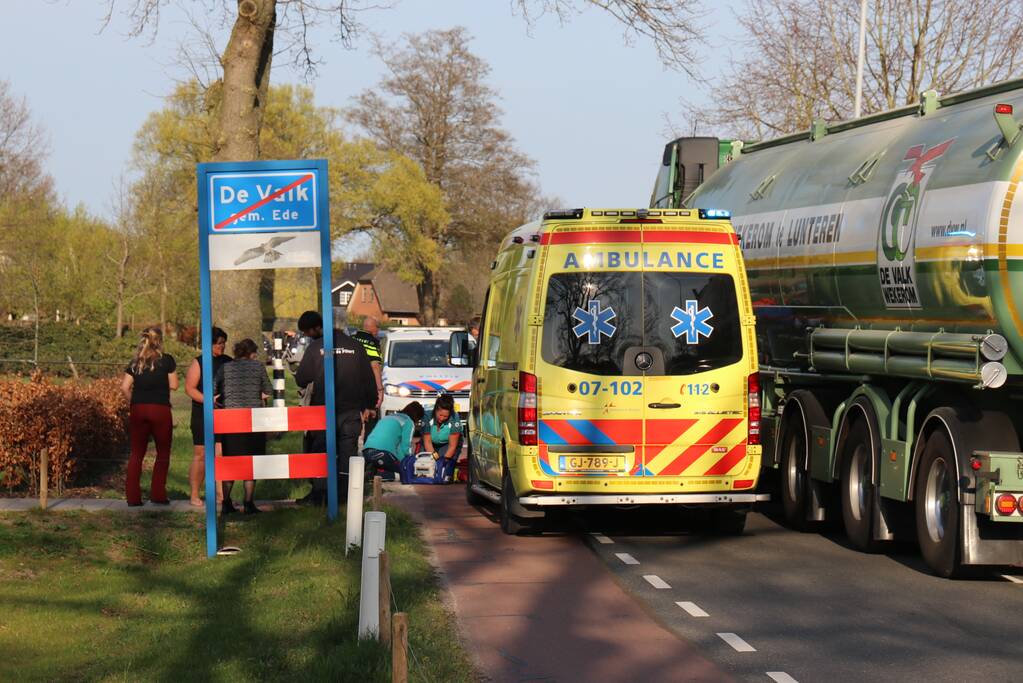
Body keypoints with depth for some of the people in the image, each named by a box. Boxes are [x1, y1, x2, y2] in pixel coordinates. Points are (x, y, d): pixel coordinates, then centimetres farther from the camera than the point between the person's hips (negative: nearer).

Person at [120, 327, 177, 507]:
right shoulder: (166, 360, -1)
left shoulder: (136, 362, 8)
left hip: (138, 410, 3)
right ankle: (158, 495, 3)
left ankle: (133, 496, 4)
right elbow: (173, 385, -1)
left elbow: (124, 387, 2)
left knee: (136, 453, 9)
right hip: (160, 409, -3)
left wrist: (133, 402, 14)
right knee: (163, 453, 9)